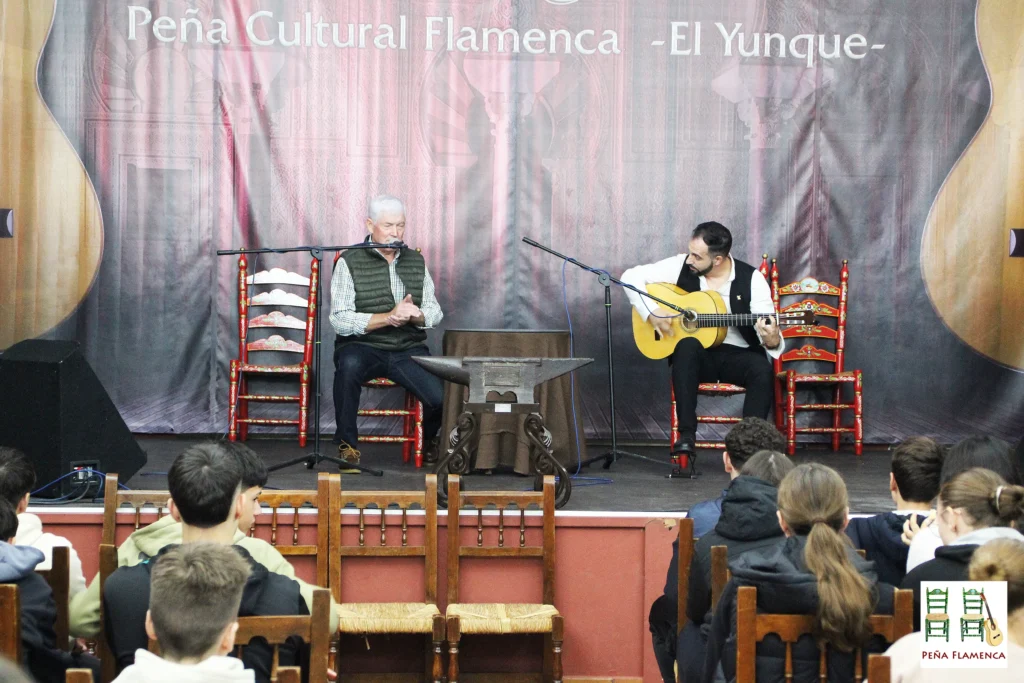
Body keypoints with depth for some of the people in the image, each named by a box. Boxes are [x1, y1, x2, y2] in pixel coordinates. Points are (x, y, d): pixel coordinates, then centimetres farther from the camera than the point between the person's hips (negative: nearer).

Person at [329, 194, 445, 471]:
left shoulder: (416, 261, 13)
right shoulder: (350, 262, -1)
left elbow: (435, 312, 10)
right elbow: (340, 320, -10)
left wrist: (416, 316, -14)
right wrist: (388, 318, -19)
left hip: (409, 350, 3)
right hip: (363, 346, -3)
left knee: (442, 397, -21)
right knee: (349, 365, -39)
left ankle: (428, 438, 18)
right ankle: (347, 443, -16)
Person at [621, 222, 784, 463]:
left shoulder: (751, 279, -9)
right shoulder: (681, 266, -5)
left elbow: (768, 329, -14)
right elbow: (632, 276, -2)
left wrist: (772, 341, -38)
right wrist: (651, 312, -16)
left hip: (738, 355, 0)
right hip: (697, 355, 1)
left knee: (763, 370, -33)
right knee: (687, 345, -35)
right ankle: (686, 434, -33)